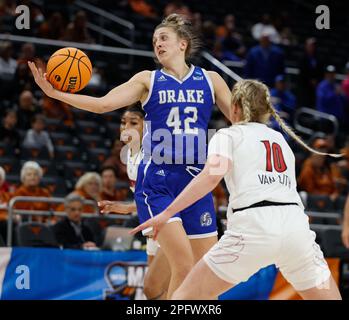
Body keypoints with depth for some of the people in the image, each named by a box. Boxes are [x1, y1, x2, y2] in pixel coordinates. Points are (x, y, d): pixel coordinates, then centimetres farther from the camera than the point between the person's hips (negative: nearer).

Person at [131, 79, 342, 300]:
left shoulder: (228, 135, 11)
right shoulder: (281, 139, 27)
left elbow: (211, 175, -7)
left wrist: (167, 213, -11)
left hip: (253, 226, -4)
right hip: (296, 224, 4)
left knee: (186, 296, 7)